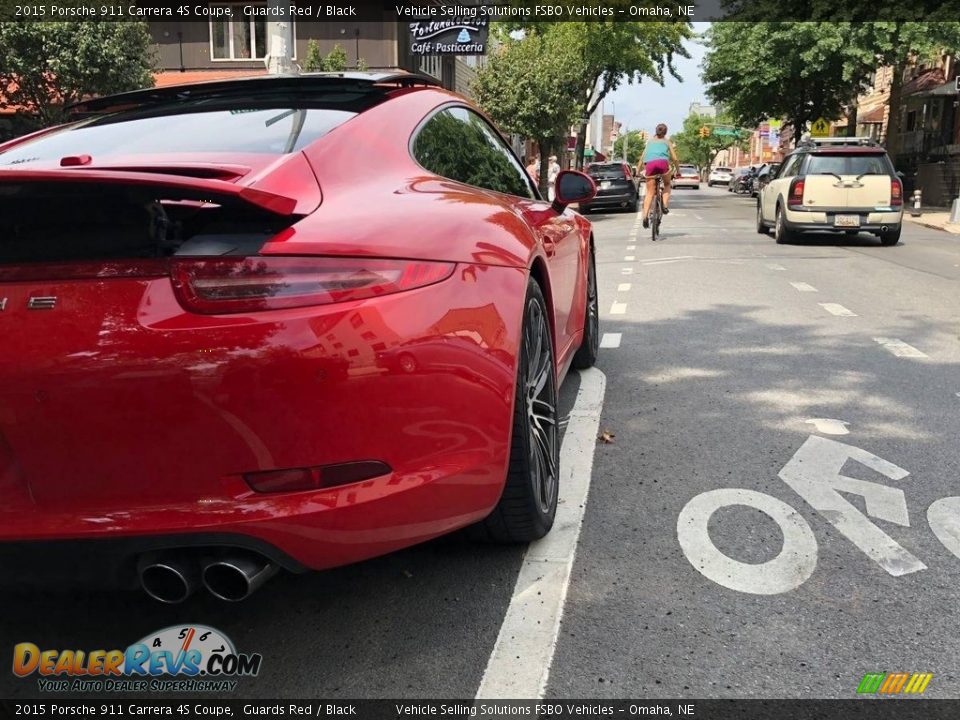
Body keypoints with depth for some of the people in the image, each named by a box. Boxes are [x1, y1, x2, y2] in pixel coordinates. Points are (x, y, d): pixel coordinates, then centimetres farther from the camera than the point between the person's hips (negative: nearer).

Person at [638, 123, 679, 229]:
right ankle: (665, 205, 3)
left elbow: (642, 158, 26)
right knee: (667, 185, 25)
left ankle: (645, 216, -15)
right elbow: (675, 158, 20)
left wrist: (638, 171, 31)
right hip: (662, 162, -1)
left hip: (649, 164, 1)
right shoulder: (667, 141, 24)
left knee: (650, 192, 2)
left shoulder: (650, 142, 29)